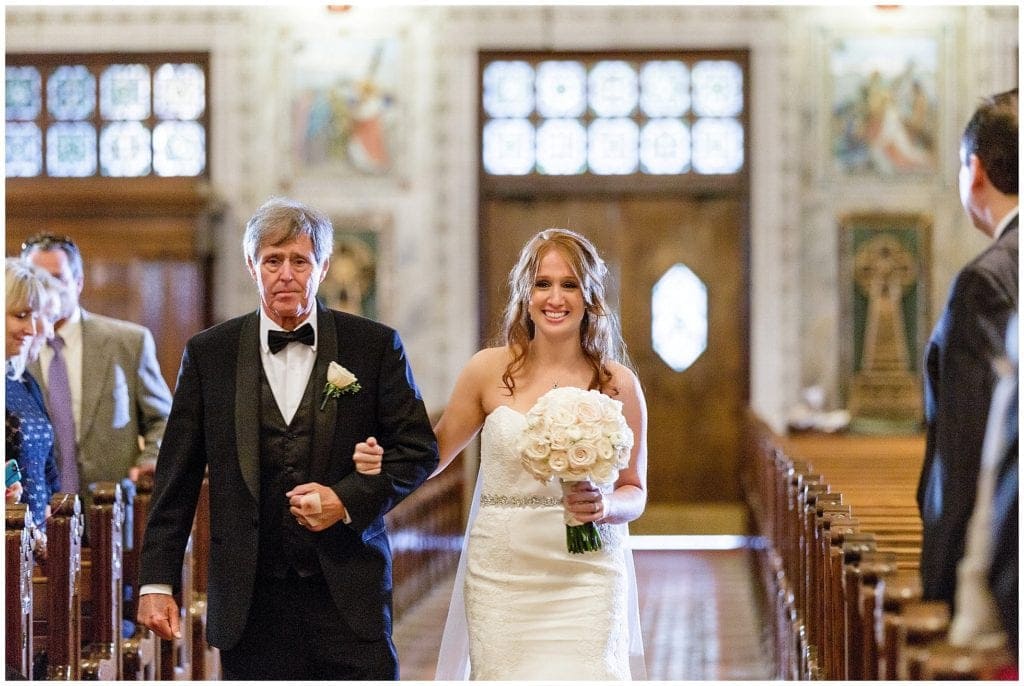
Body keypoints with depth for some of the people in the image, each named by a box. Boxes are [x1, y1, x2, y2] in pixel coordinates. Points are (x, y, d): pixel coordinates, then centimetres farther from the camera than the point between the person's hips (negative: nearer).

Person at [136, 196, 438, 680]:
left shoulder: (375, 347, 4)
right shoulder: (209, 354, 6)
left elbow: (418, 449, 5)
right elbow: (177, 478, 6)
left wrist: (348, 499, -11)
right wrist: (157, 581, 1)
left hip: (349, 595, 0)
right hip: (250, 600, 1)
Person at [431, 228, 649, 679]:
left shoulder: (617, 383, 1)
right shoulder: (490, 370, 1)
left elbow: (635, 492, 7)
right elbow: (434, 455, 11)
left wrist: (604, 507, -14)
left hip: (585, 578, 0)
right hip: (500, 578, 1)